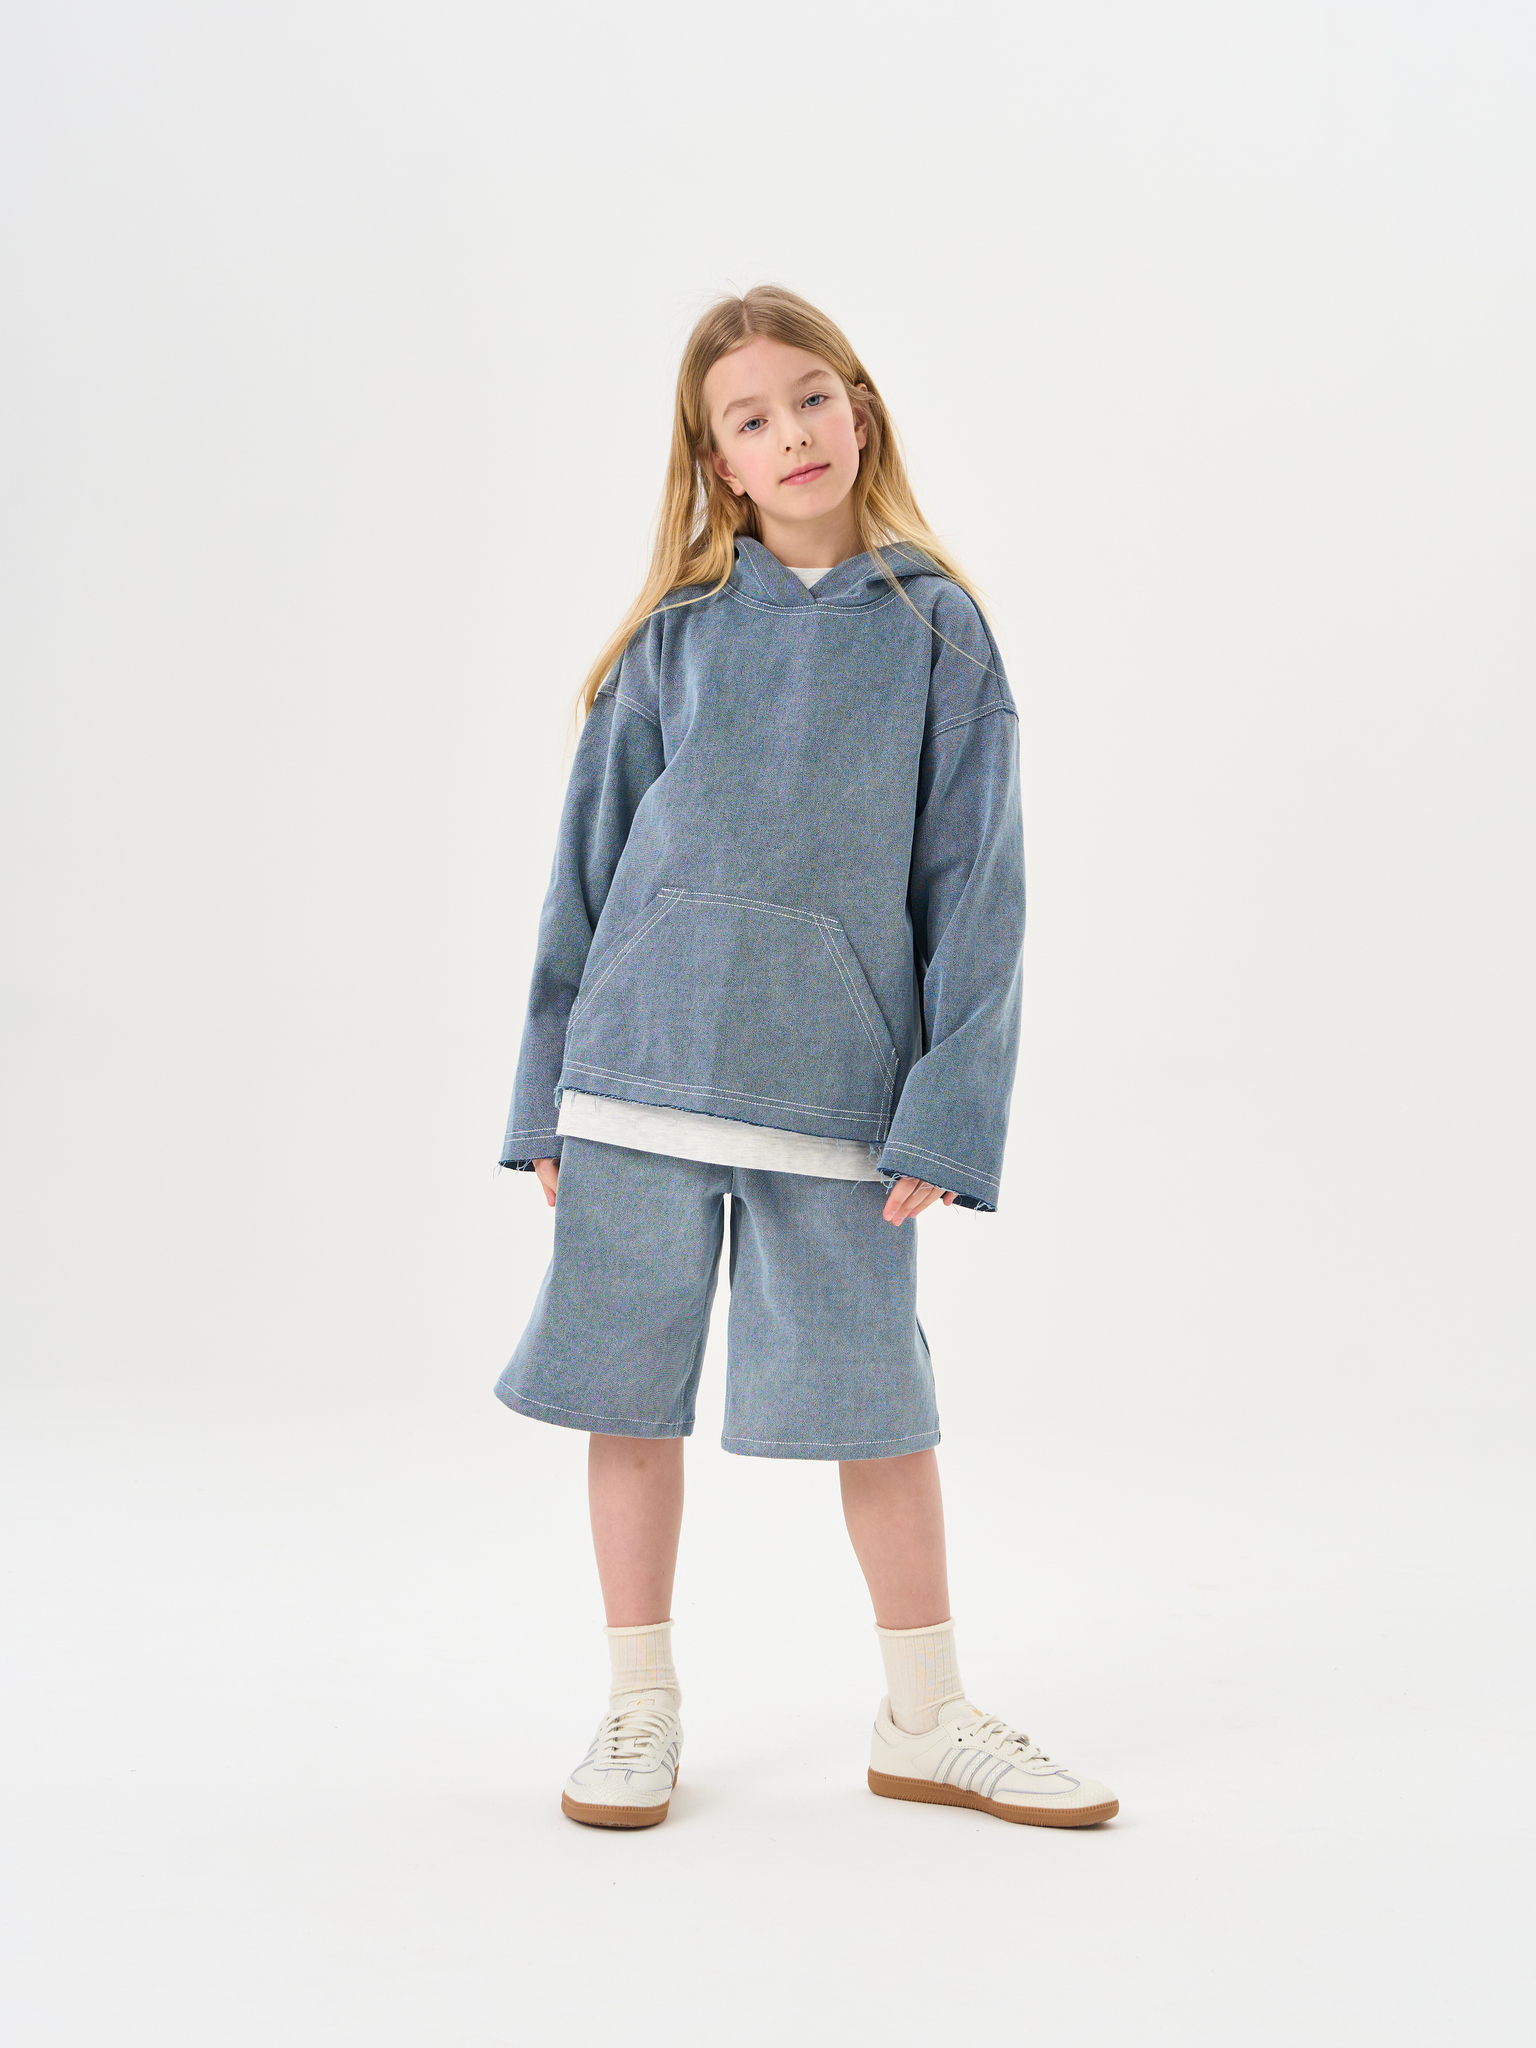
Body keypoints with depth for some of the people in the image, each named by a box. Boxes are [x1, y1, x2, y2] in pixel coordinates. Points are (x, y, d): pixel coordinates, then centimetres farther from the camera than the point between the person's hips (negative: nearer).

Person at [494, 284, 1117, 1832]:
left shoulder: (933, 629, 3)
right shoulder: (678, 633, 6)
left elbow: (972, 880, 1)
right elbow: (590, 861, 9)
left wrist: (946, 1111, -7)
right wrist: (548, 1096, 6)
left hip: (836, 1074, -1)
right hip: (644, 1060, 2)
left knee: (876, 1396, 5)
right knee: (630, 1389, 7)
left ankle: (926, 1721, 23)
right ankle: (641, 1709, 25)